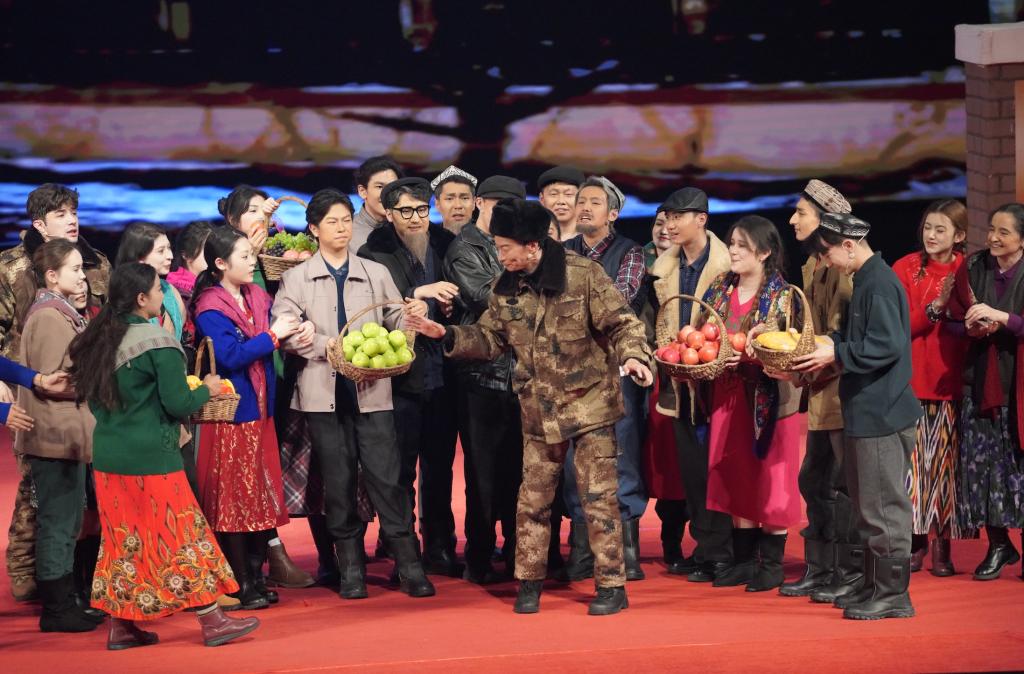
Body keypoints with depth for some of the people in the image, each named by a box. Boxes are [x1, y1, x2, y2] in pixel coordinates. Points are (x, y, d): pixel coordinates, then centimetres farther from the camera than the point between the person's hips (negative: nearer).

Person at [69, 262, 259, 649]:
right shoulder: (157, 342, -15)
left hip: (108, 456, 7)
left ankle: (120, 625, 15)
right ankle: (212, 622, 7)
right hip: (151, 458, -7)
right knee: (182, 536, 1)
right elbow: (178, 404, -14)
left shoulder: (98, 339, 7)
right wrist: (207, 389, 4)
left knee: (123, 541, 13)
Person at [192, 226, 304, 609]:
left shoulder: (257, 298, 12)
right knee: (233, 497, -2)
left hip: (260, 409, 8)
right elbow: (229, 356, -21)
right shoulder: (210, 307, -11)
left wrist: (296, 331, -2)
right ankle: (240, 583, 4)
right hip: (230, 414, -8)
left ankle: (256, 575, 17)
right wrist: (272, 336, -16)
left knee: (263, 495, 9)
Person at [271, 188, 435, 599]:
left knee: (387, 477, -5)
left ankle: (409, 566, 0)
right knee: (338, 481, 4)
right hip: (324, 391, 0)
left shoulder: (376, 274, 12)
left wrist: (414, 316, -13)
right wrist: (326, 345, -16)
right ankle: (350, 569, 13)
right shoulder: (297, 278, 6)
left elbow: (396, 323, 9)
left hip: (372, 390, 0)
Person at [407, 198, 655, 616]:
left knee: (599, 497, -3)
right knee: (533, 499, 9)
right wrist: (447, 336, -3)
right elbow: (489, 339, 10)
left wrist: (633, 356, -30)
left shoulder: (584, 275, -14)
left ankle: (611, 585, 5)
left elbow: (621, 325, -12)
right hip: (538, 410, 5)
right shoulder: (505, 288, 2)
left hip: (590, 403, -5)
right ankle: (529, 582, 21)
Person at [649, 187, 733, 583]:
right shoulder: (664, 266, 12)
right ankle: (705, 547, 14)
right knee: (691, 470, 8)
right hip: (680, 381, 6)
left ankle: (716, 554, 2)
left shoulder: (724, 264, -10)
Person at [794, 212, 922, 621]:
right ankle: (874, 586, 23)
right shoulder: (866, 280, 14)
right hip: (868, 412, 11)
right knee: (868, 505, 15)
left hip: (882, 414, -11)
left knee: (884, 507, -5)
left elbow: (888, 346, -24)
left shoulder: (879, 284, -17)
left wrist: (836, 354, -19)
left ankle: (893, 594, -1)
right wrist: (829, 344, 10)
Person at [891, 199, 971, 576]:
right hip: (912, 379, 0)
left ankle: (942, 545, 9)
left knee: (945, 462, 1)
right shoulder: (905, 269, 2)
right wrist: (933, 309, -17)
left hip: (951, 379, 0)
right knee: (912, 461, -2)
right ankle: (915, 541, 8)